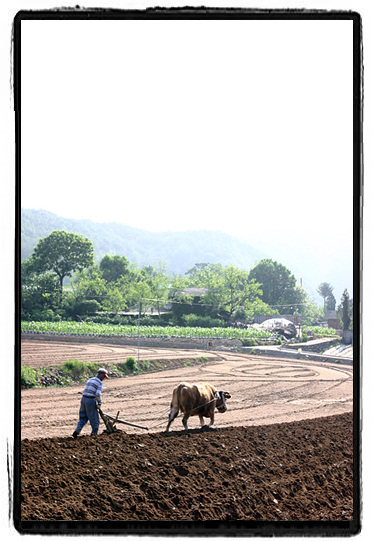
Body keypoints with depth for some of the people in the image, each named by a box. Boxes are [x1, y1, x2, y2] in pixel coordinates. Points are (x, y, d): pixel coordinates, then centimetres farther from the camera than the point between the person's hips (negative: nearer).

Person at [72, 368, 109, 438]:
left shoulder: (89, 380, 19)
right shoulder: (100, 383, -4)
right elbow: (98, 394, -18)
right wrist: (99, 403, -6)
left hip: (83, 399, 7)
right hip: (91, 401, -7)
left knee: (83, 418, 13)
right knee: (94, 419, 8)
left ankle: (77, 431, -5)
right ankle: (94, 433, 16)